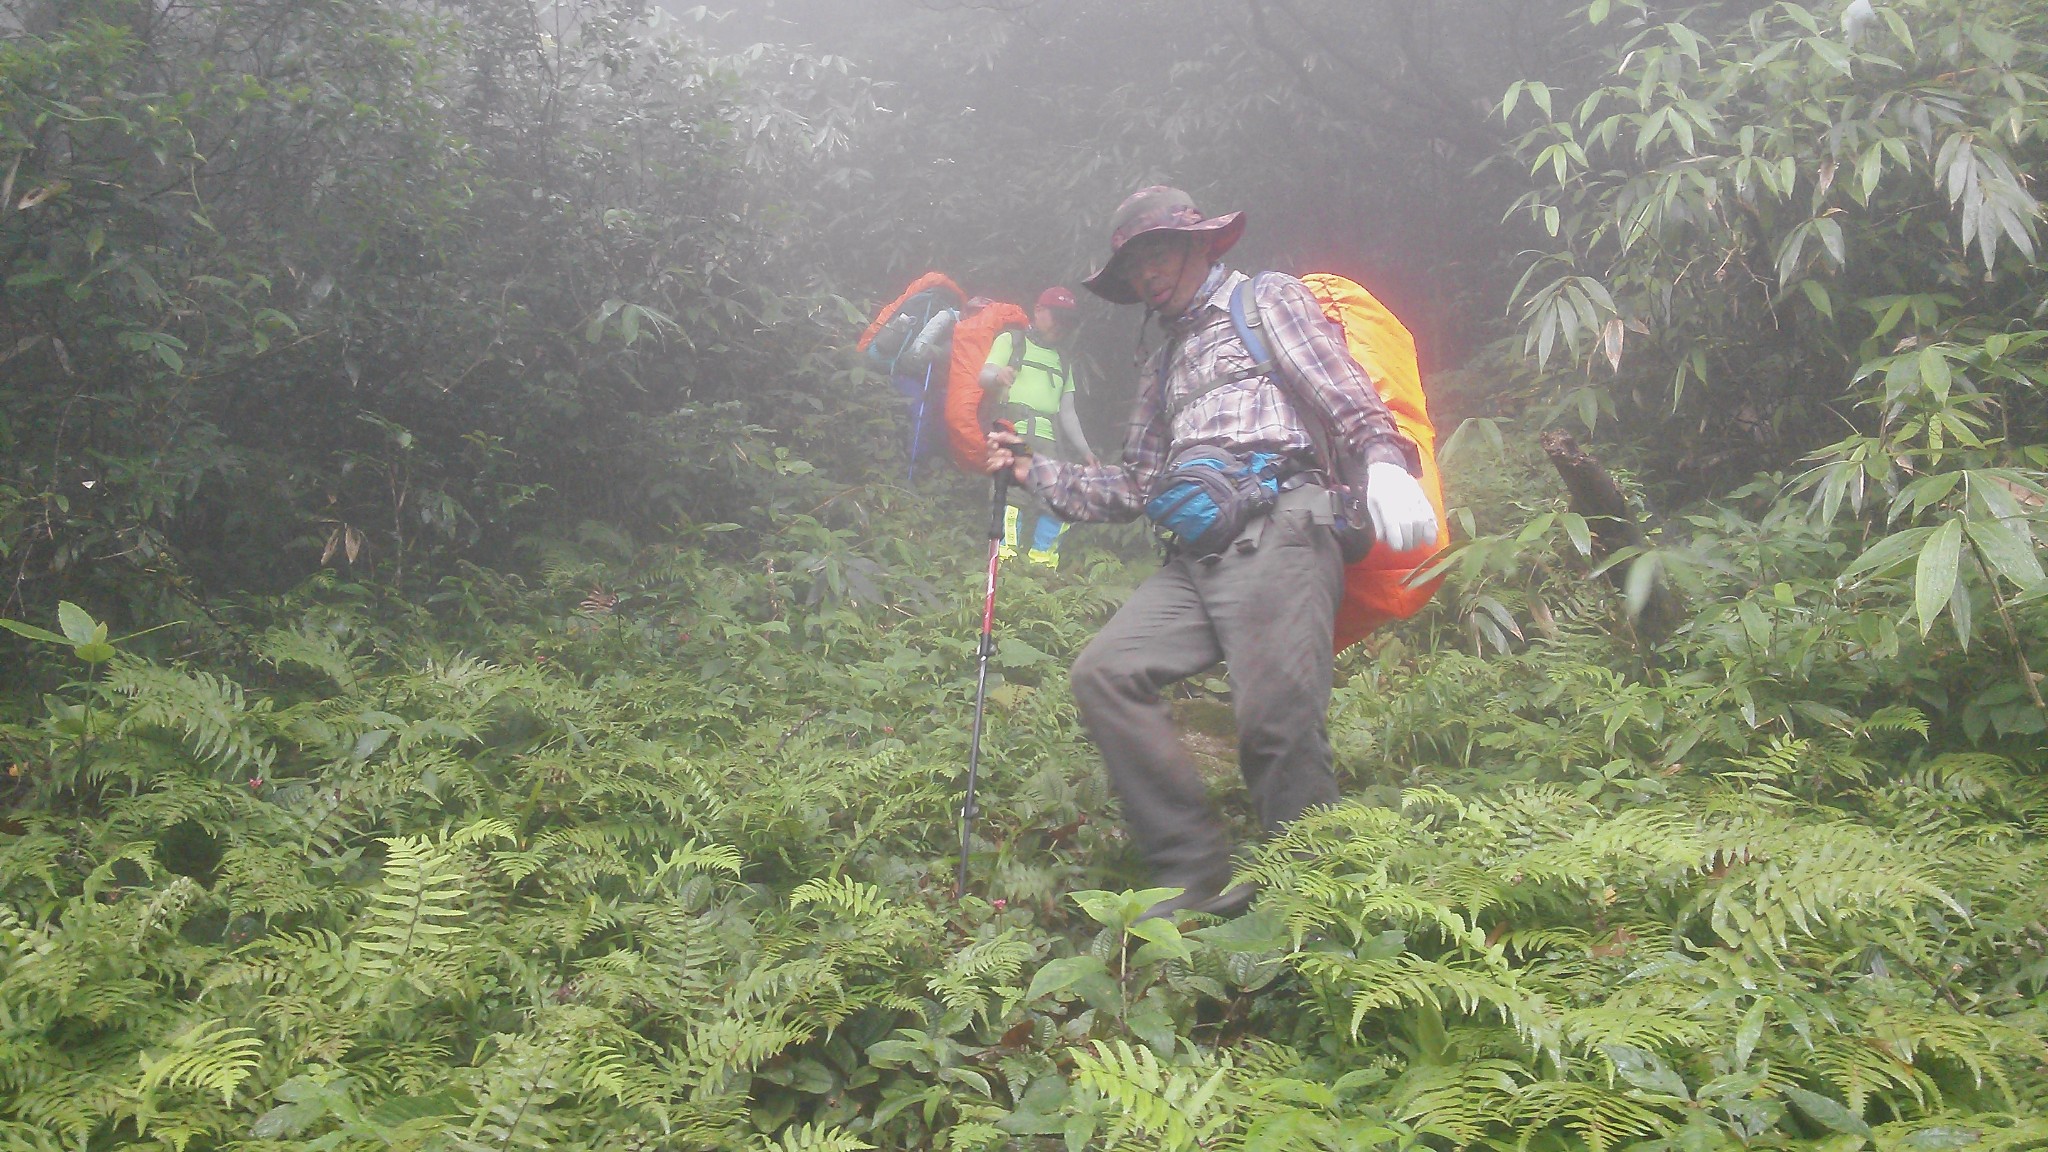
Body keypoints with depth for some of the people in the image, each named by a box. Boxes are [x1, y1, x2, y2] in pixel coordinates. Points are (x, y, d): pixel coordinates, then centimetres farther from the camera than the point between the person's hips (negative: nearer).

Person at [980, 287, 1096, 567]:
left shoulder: (1063, 362, 29)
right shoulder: (1010, 341, 15)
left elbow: (1067, 412, 25)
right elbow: (984, 376, 0)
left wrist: (1084, 450, 13)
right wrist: (998, 375, -25)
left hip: (1048, 441, 5)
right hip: (1013, 431, -5)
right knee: (1013, 489, -24)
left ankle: (1041, 559, -2)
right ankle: (1006, 558, -24)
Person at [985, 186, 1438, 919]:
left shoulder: (1266, 298, 16)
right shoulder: (1164, 363, 34)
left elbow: (1346, 396, 0)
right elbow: (1134, 487, 29)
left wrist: (1384, 464, -20)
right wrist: (1031, 470, 22)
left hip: (1274, 530, -6)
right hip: (1194, 555, 7)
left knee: (1277, 720, -19)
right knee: (1105, 672, -14)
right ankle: (1196, 878, -13)